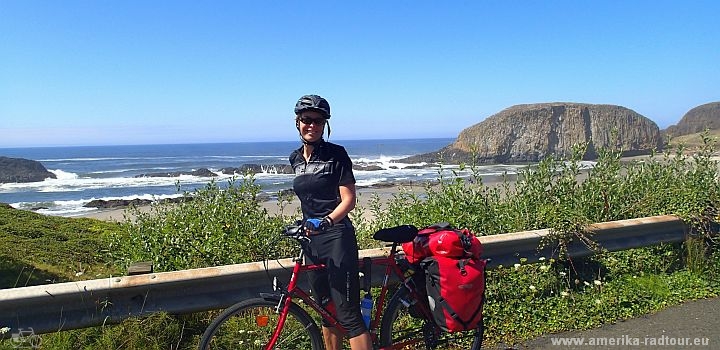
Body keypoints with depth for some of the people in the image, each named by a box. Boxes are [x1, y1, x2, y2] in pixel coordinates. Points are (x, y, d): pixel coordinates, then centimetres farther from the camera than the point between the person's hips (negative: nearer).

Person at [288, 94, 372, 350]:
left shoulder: (336, 154, -7)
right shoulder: (296, 158, 12)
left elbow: (348, 200, -12)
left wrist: (325, 221, -27)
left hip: (337, 237, -7)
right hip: (311, 240, 7)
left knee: (347, 314, -9)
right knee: (326, 311, 16)